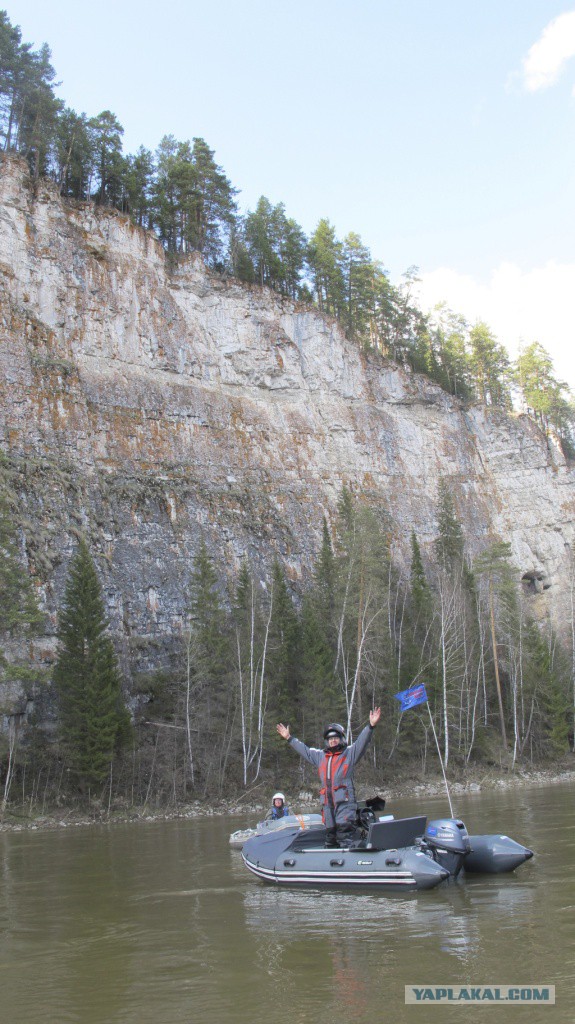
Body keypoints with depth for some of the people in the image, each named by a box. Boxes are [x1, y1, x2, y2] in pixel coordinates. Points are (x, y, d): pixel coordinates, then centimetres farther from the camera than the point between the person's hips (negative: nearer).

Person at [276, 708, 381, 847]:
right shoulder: (320, 756, 23)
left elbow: (362, 742, -6)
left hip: (345, 801, -6)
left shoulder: (349, 753, 7)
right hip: (327, 803, 6)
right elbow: (304, 750, 33)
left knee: (345, 832, -17)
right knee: (329, 832, 9)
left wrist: (371, 726, -21)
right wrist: (289, 738, 37)